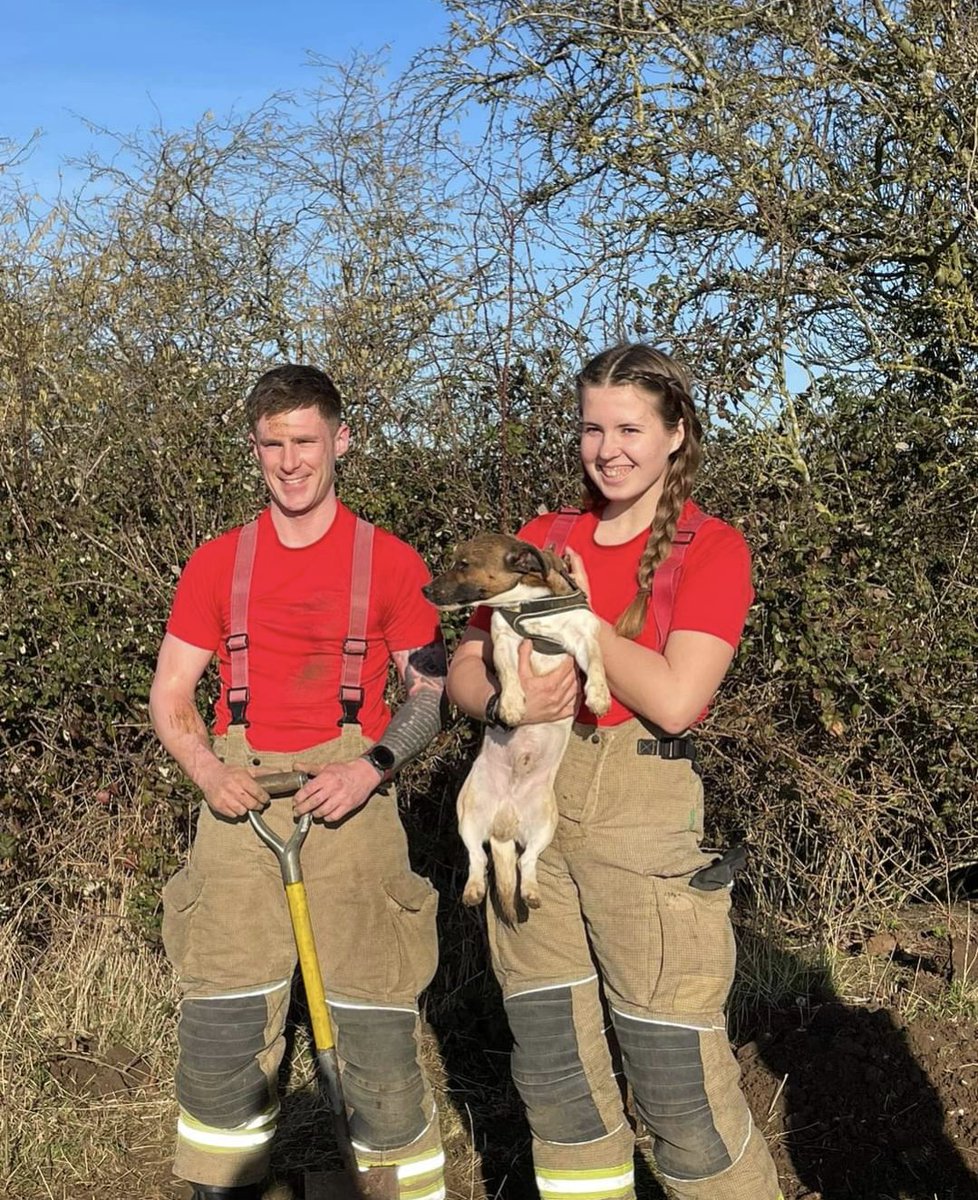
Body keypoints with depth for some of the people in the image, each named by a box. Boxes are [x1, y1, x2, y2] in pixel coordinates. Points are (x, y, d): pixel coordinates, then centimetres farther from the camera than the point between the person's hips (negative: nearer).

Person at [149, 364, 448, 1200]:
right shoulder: (218, 563, 11)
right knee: (220, 1027, 1)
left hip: (350, 798, -2)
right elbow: (170, 691, 12)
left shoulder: (390, 562, 4)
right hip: (241, 801, 2)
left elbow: (433, 692, 4)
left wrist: (373, 767, -13)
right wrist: (206, 769, -7)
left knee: (377, 1022, -3)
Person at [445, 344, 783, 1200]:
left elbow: (674, 699, -14)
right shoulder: (542, 541, 11)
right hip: (527, 800, 5)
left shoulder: (712, 548, -2)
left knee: (679, 1077, -3)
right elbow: (464, 671, 9)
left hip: (642, 808, -5)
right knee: (554, 1063, 12)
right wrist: (505, 699, -13)